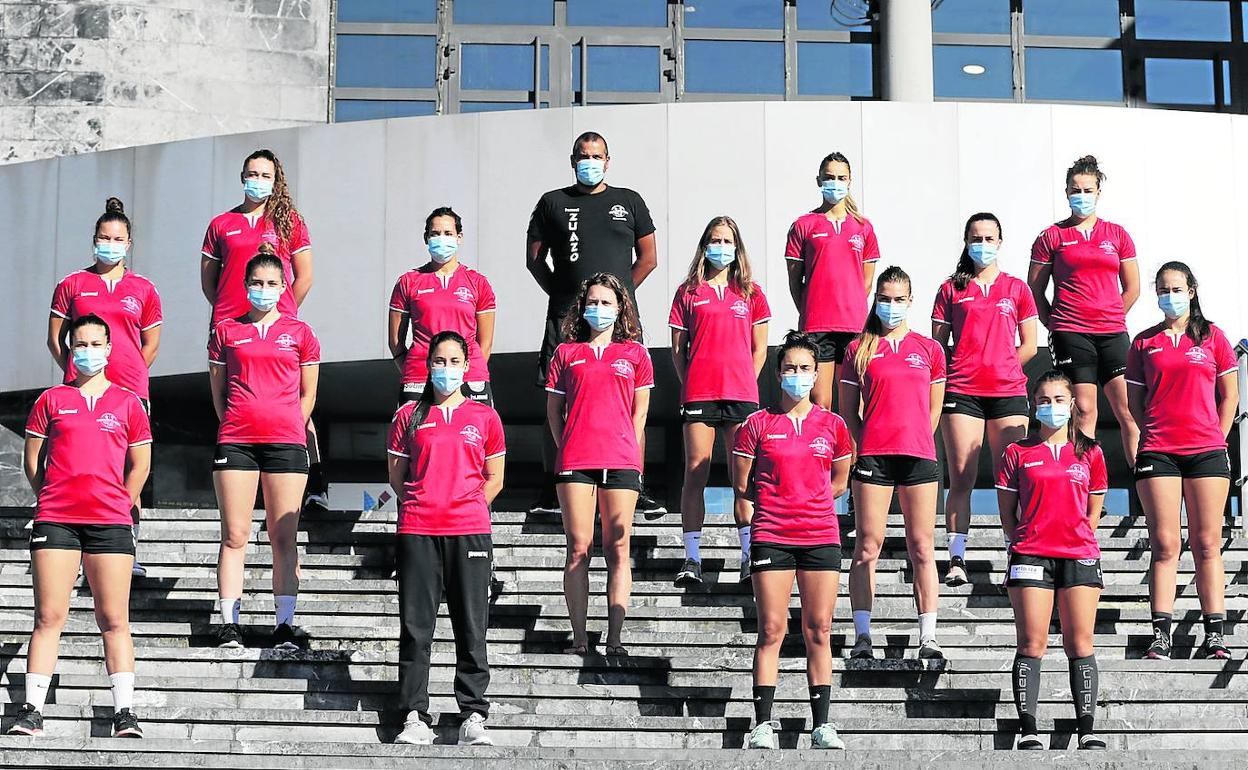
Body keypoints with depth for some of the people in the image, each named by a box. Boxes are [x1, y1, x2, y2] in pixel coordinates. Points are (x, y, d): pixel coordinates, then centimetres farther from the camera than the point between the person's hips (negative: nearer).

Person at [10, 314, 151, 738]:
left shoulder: (128, 402, 10)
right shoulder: (51, 400, 11)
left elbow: (139, 466, 14)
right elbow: (32, 460, 13)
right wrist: (54, 500, 11)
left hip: (111, 522, 0)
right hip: (55, 520, 0)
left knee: (114, 621, -2)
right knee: (48, 617, -3)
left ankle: (124, 712, -1)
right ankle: (32, 711, -2)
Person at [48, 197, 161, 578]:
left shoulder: (143, 289, 11)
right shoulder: (72, 284, 10)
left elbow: (151, 346, 15)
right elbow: (55, 339, 11)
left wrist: (128, 375, 7)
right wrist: (77, 373, 4)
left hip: (131, 391, 0)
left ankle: (130, 553, 4)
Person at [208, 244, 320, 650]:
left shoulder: (299, 332, 11)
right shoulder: (226, 331, 12)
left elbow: (307, 394, 13)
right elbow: (218, 391, 14)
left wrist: (289, 428, 5)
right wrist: (233, 426, 5)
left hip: (286, 441, 0)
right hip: (235, 441, 0)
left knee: (284, 537, -1)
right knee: (234, 535, -3)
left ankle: (285, 624, 2)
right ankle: (229, 623, -2)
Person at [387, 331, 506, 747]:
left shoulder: (484, 416, 11)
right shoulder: (409, 415, 11)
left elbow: (494, 479, 13)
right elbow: (396, 475, 13)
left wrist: (468, 508, 3)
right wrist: (420, 506, 5)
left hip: (470, 530, 0)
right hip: (417, 531, 0)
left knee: (471, 627, 0)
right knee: (415, 627, -1)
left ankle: (474, 717, 3)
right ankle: (416, 717, 3)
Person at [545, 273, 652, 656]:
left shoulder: (635, 353, 13)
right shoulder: (566, 352, 14)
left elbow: (640, 410, 13)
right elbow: (553, 409, 15)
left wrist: (628, 451, 4)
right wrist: (567, 450, 5)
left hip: (621, 461, 0)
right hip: (574, 461, 0)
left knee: (617, 550, -1)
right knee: (578, 548, -2)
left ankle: (614, 639, -1)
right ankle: (579, 638, 0)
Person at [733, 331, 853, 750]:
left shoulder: (833, 425, 8)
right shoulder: (758, 424, 4)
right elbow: (741, 484, 8)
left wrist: (802, 498, 11)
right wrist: (777, 499, 8)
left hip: (821, 537, 2)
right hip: (771, 537, -1)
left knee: (819, 630, 1)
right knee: (771, 630, -4)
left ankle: (822, 725, 5)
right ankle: (764, 723, -1)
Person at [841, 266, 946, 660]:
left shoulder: (929, 349, 12)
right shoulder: (859, 349, 9)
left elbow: (934, 409, 16)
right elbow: (848, 410, 10)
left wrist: (916, 442, 8)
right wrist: (862, 447, 0)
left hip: (919, 455, 1)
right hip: (873, 454, -1)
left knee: (922, 549, 1)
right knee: (867, 547, -2)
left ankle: (928, 637, 2)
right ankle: (862, 635, 0)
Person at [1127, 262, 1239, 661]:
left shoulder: (1212, 337, 10)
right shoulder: (1144, 342, 12)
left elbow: (1230, 393, 12)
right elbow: (1133, 400, 13)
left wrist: (1216, 438, 4)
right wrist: (1148, 438, 1)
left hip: (1207, 451, 0)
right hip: (1157, 453, 0)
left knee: (1207, 544, -1)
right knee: (1165, 544, -4)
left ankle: (1215, 635, 1)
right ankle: (1160, 635, -5)